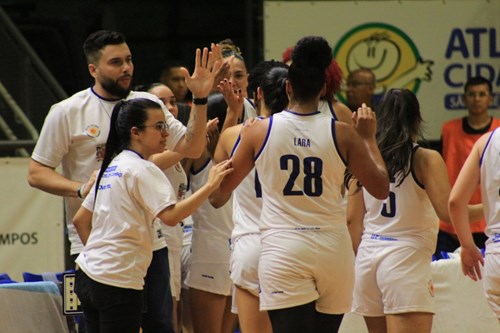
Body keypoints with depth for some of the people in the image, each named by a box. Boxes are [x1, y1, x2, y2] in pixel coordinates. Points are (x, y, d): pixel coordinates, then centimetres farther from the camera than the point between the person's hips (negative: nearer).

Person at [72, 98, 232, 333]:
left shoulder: (112, 167, 16)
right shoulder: (142, 170, -12)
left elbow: (80, 221, 19)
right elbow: (170, 215, -26)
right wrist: (210, 186, -25)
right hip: (118, 282, -9)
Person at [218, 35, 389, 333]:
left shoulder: (259, 131, -3)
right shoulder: (342, 133, -2)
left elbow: (223, 185, 11)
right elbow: (381, 188, 4)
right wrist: (368, 138, 17)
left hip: (283, 251, -2)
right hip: (333, 250, 2)